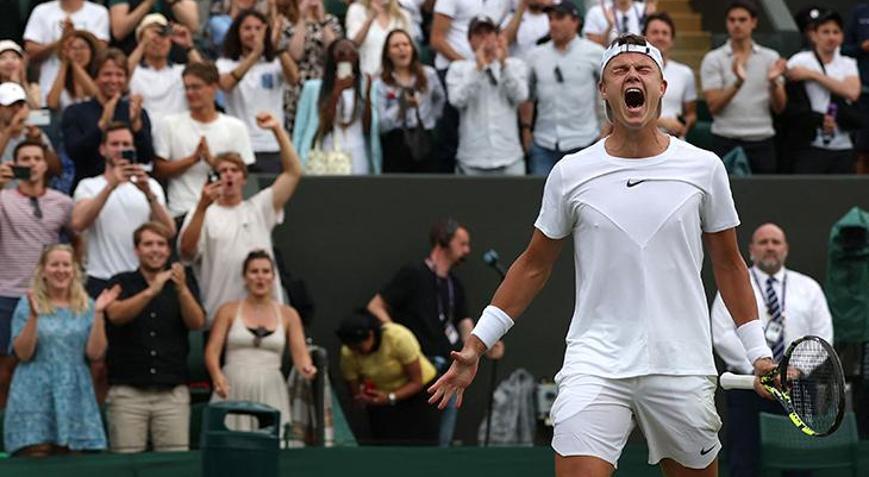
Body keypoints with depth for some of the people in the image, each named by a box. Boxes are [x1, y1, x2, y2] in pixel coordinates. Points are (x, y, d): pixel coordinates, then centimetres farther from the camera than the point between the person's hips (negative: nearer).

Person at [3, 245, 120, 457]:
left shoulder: (86, 306, 9)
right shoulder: (28, 303, 3)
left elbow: (94, 353, 0)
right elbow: (23, 354, -6)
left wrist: (98, 314, -10)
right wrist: (33, 316, -18)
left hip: (75, 399, 2)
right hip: (35, 399, -2)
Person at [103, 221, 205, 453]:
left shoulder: (184, 285, 13)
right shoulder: (121, 283, 8)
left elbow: (197, 322, -2)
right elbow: (116, 315, -11)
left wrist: (182, 289, -20)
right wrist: (151, 291, -24)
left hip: (172, 392, 1)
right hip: (128, 391, -1)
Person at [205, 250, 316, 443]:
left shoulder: (288, 315, 12)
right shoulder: (228, 311, 8)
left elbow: (300, 353, 7)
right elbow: (212, 351, 2)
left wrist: (306, 367, -17)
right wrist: (217, 376, -18)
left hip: (270, 392, 1)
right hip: (233, 391, -1)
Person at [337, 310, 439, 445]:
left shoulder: (399, 338, -31)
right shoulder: (347, 354, -21)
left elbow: (416, 382, -22)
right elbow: (356, 394, -11)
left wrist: (390, 398, -36)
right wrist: (363, 398, -34)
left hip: (418, 391, -3)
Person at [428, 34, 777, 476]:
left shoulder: (704, 168, 3)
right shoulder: (571, 173, 3)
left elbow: (728, 264, 13)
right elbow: (534, 265, 12)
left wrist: (758, 352, 10)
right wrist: (477, 343, 8)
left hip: (683, 369, 1)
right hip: (595, 367, -1)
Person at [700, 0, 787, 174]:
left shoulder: (771, 58, 8)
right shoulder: (713, 60, 1)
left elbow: (779, 107, 3)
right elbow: (714, 106, -9)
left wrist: (774, 82, -17)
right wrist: (738, 83, -24)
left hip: (762, 142, 2)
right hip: (727, 142, -2)